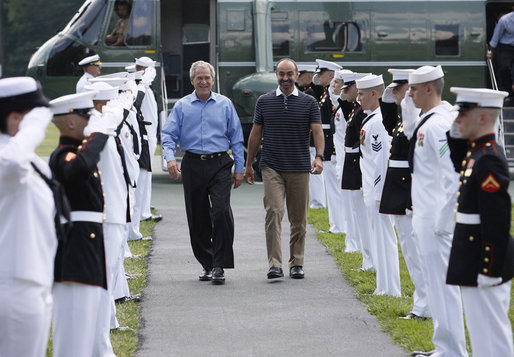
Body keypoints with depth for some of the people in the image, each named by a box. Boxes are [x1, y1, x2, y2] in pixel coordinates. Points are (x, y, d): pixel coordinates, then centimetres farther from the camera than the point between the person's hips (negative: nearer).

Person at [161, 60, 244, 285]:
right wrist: (170, 158, -16)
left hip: (220, 165, -1)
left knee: (221, 212, -16)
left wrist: (239, 168, 5)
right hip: (193, 166, 1)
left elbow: (236, 138, 10)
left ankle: (219, 266, -12)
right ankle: (207, 264, 19)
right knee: (197, 218, 5)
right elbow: (168, 135, 3)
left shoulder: (225, 104, 8)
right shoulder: (182, 106, 8)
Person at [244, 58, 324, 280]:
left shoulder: (309, 102, 4)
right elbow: (255, 134, 12)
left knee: (298, 219, 6)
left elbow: (317, 131, -4)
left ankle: (296, 264, 17)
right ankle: (275, 265, -17)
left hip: (299, 169, 1)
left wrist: (319, 156, -22)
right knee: (274, 212, -14)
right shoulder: (264, 101, 7)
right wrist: (248, 165, 12)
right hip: (272, 167, -1)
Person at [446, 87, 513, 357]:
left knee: (489, 330, -4)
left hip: (486, 262, -10)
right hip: (475, 262, 10)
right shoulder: (476, 153, 11)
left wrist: (489, 271, -22)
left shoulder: (488, 160, -20)